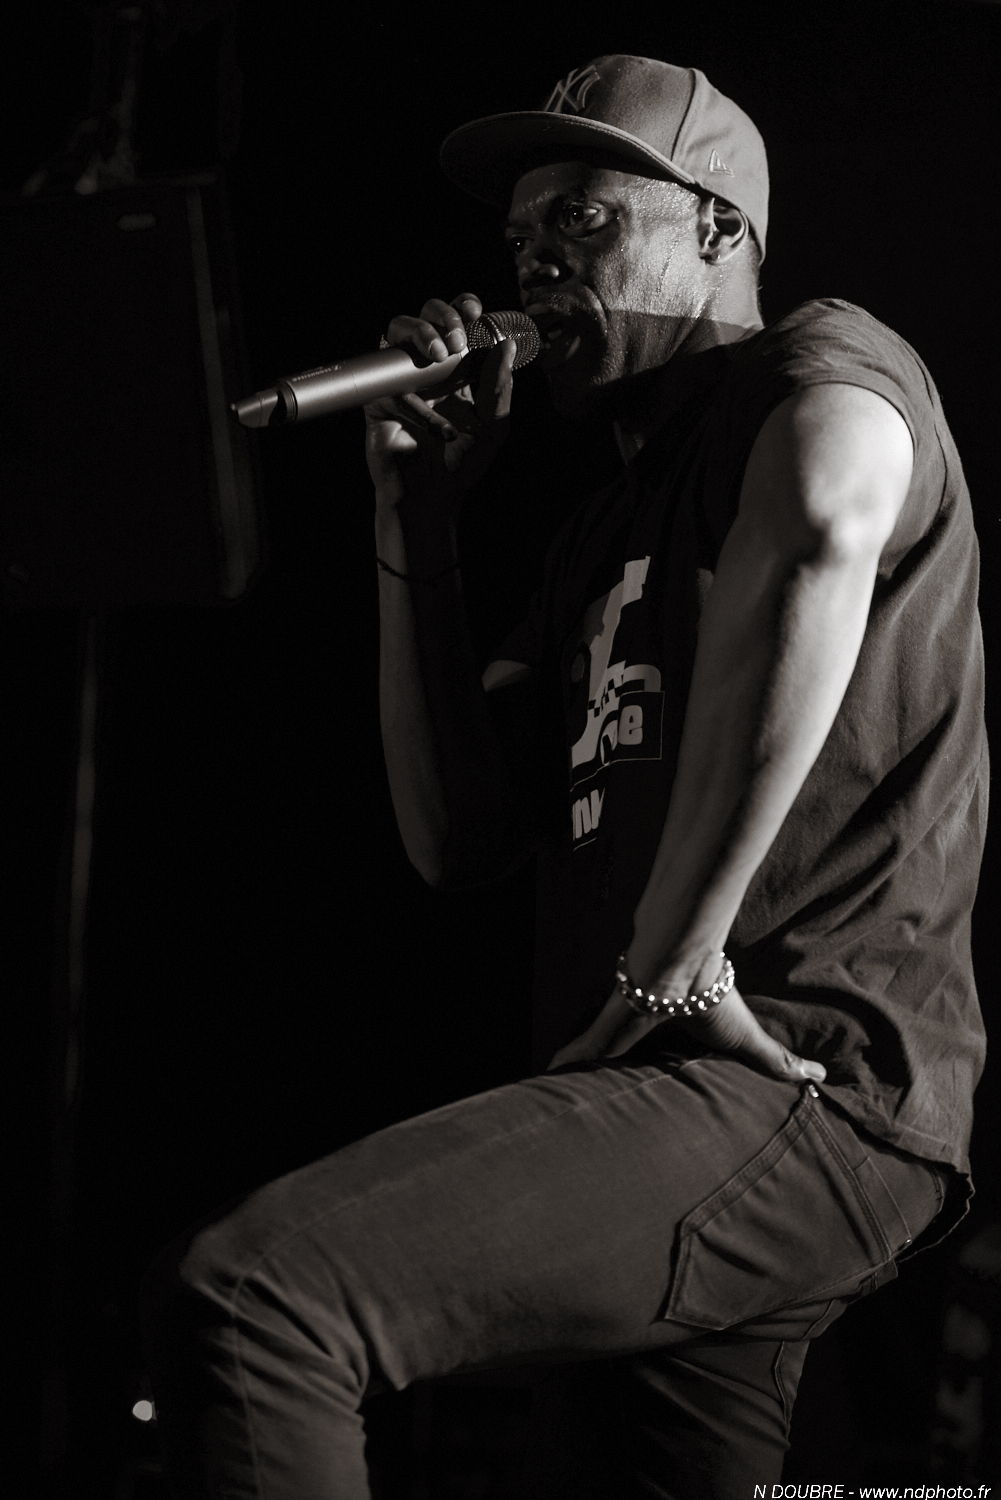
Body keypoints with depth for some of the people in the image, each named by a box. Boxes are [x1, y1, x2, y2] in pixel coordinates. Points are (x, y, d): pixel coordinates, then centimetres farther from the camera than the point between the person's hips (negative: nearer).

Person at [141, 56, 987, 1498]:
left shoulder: (826, 365, 1)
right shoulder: (603, 537, 29)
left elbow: (819, 530, -26)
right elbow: (459, 833, 21)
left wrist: (680, 959, -27)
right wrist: (419, 515, 15)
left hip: (804, 1083, -10)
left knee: (238, 1299, -26)